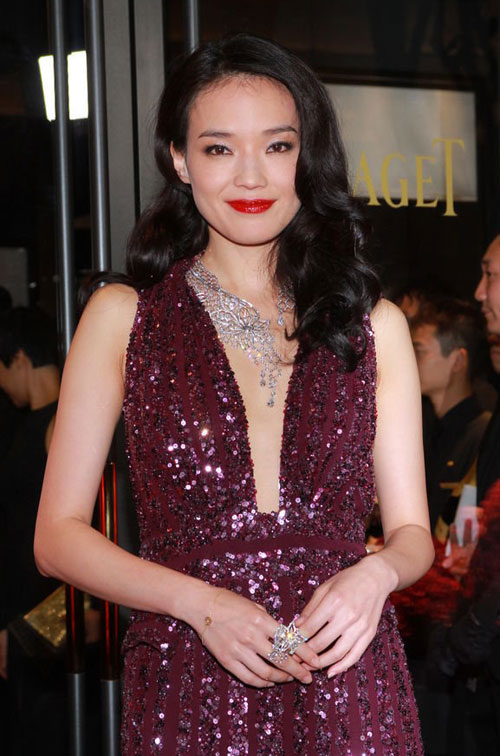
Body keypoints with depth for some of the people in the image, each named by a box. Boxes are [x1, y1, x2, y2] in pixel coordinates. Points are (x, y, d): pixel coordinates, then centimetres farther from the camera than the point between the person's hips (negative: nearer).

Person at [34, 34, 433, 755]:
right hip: (186, 689, -1)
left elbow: (412, 531, 9)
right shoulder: (122, 316, 2)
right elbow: (59, 535, 0)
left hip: (348, 688, 2)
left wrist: (375, 573, -13)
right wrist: (202, 602, -14)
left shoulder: (374, 324, 7)